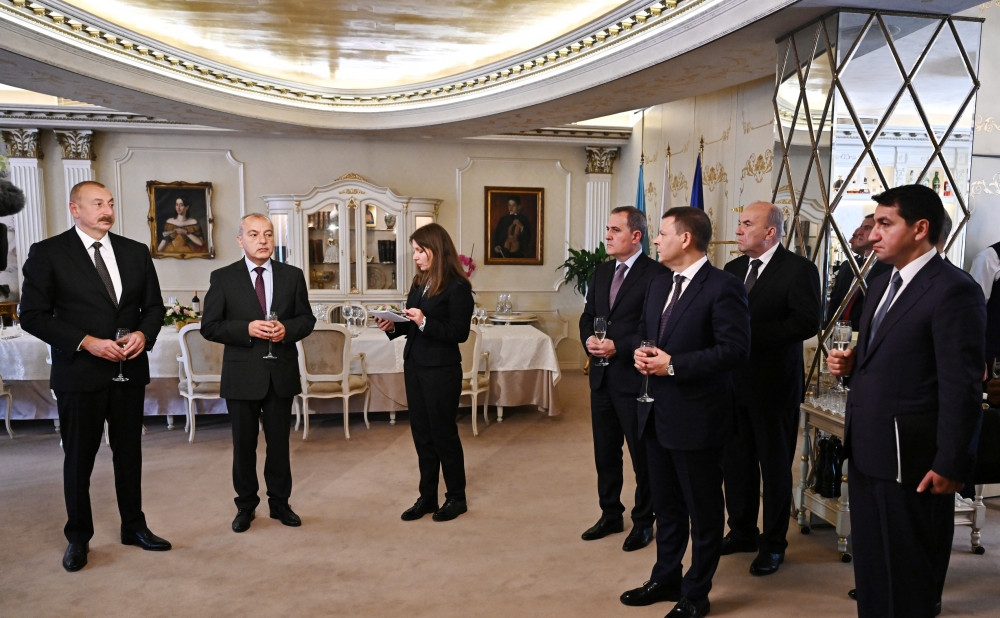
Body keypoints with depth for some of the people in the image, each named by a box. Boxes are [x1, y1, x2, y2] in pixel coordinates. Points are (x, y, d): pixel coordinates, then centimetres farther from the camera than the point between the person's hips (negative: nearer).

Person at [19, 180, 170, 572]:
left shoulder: (136, 252, 6)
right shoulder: (48, 253, -5)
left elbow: (154, 306, 11)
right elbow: (32, 315, -8)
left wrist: (144, 334, -10)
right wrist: (86, 342, -18)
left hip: (130, 371, 4)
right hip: (79, 374, -3)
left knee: (129, 453, 15)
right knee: (78, 459, 9)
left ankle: (134, 526, 31)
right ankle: (78, 537, 26)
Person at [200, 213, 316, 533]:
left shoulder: (292, 275, 4)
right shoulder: (223, 278, -2)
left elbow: (307, 319, 7)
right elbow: (209, 326, -4)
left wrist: (286, 329, -14)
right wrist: (247, 329, -19)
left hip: (282, 374, 2)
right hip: (242, 376, -1)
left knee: (279, 442, 12)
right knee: (244, 444, 10)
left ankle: (280, 503, 27)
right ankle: (246, 506, 26)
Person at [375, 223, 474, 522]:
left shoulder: (457, 287, -13)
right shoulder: (419, 282, 9)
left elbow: (459, 332, -18)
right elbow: (413, 325, 14)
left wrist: (424, 322, -26)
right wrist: (393, 327, -4)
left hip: (441, 371, -7)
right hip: (414, 365, 7)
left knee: (443, 433, 4)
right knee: (422, 433, 13)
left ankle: (456, 498, 20)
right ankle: (427, 497, 25)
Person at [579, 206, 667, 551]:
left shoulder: (656, 274, -13)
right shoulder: (601, 273, 12)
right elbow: (587, 316, 16)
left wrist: (619, 347, -22)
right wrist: (588, 339, -5)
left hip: (634, 378, -7)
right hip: (601, 377, 7)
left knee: (642, 454, 8)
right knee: (605, 452, 17)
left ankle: (643, 522, 24)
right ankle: (610, 515, 33)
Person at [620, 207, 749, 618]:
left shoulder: (723, 287, -14)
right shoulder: (658, 285, 12)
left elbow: (734, 348, -20)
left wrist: (674, 364, -22)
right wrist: (640, 353, -2)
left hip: (697, 416, -8)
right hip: (658, 412, 8)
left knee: (703, 509, 9)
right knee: (666, 504, 21)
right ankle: (665, 578, 37)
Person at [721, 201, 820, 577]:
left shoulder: (799, 270, -10)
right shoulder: (733, 270, 11)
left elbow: (807, 322, -20)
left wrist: (751, 334, -24)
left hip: (774, 386, -6)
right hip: (735, 383, 6)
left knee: (775, 466, 7)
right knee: (737, 461, 14)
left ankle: (773, 544, 22)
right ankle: (742, 532, 31)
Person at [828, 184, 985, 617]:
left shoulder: (953, 291, -16)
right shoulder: (883, 285, 13)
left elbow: (961, 388, -18)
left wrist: (951, 465, -17)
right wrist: (852, 364, 2)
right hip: (867, 451, 8)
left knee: (909, 573, 9)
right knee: (870, 561, 19)